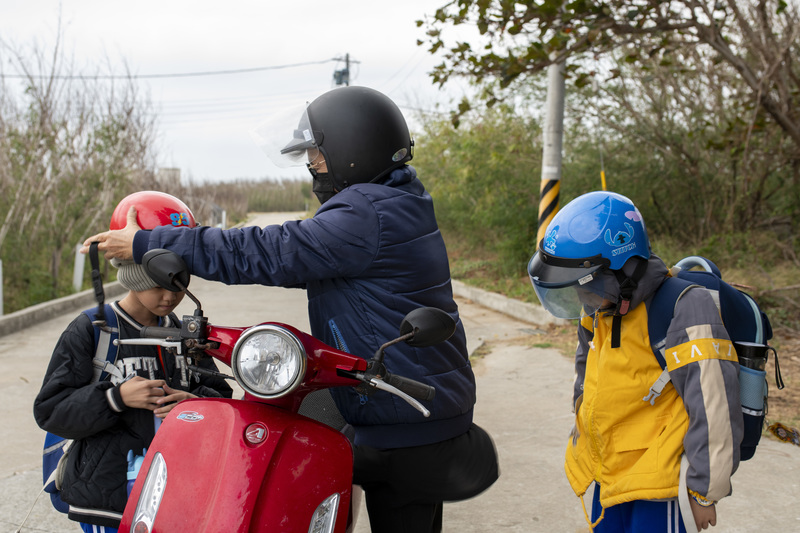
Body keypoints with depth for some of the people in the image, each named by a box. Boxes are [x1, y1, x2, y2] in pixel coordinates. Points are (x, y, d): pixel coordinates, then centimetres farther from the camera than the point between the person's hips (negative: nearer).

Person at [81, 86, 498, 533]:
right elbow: (298, 256, 18)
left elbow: (268, 253, -22)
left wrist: (147, 244, -15)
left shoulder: (369, 215, -22)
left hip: (405, 426, -11)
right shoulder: (398, 203, 14)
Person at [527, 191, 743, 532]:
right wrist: (583, 425, 29)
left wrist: (704, 493, -15)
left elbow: (714, 411, -21)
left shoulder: (683, 312, -23)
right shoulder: (600, 311, 2)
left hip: (661, 482, -8)